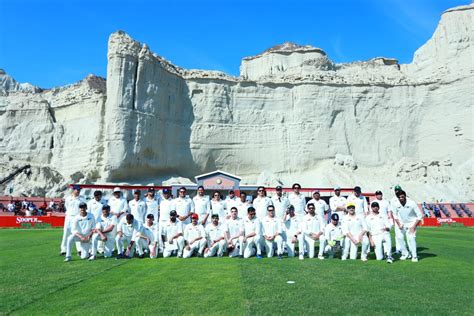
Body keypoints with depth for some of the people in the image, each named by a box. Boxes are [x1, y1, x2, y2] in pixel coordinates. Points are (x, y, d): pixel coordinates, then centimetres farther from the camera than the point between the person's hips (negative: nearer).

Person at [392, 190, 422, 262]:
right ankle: (405, 253, 19)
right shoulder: (396, 204, -16)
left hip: (411, 223, -4)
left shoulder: (412, 203, -26)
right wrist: (398, 224, -8)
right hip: (402, 223, 4)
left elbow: (419, 216, -18)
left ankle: (414, 256, -4)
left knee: (411, 238, -17)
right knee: (400, 237, 1)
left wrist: (414, 226, -21)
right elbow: (395, 215, 2)